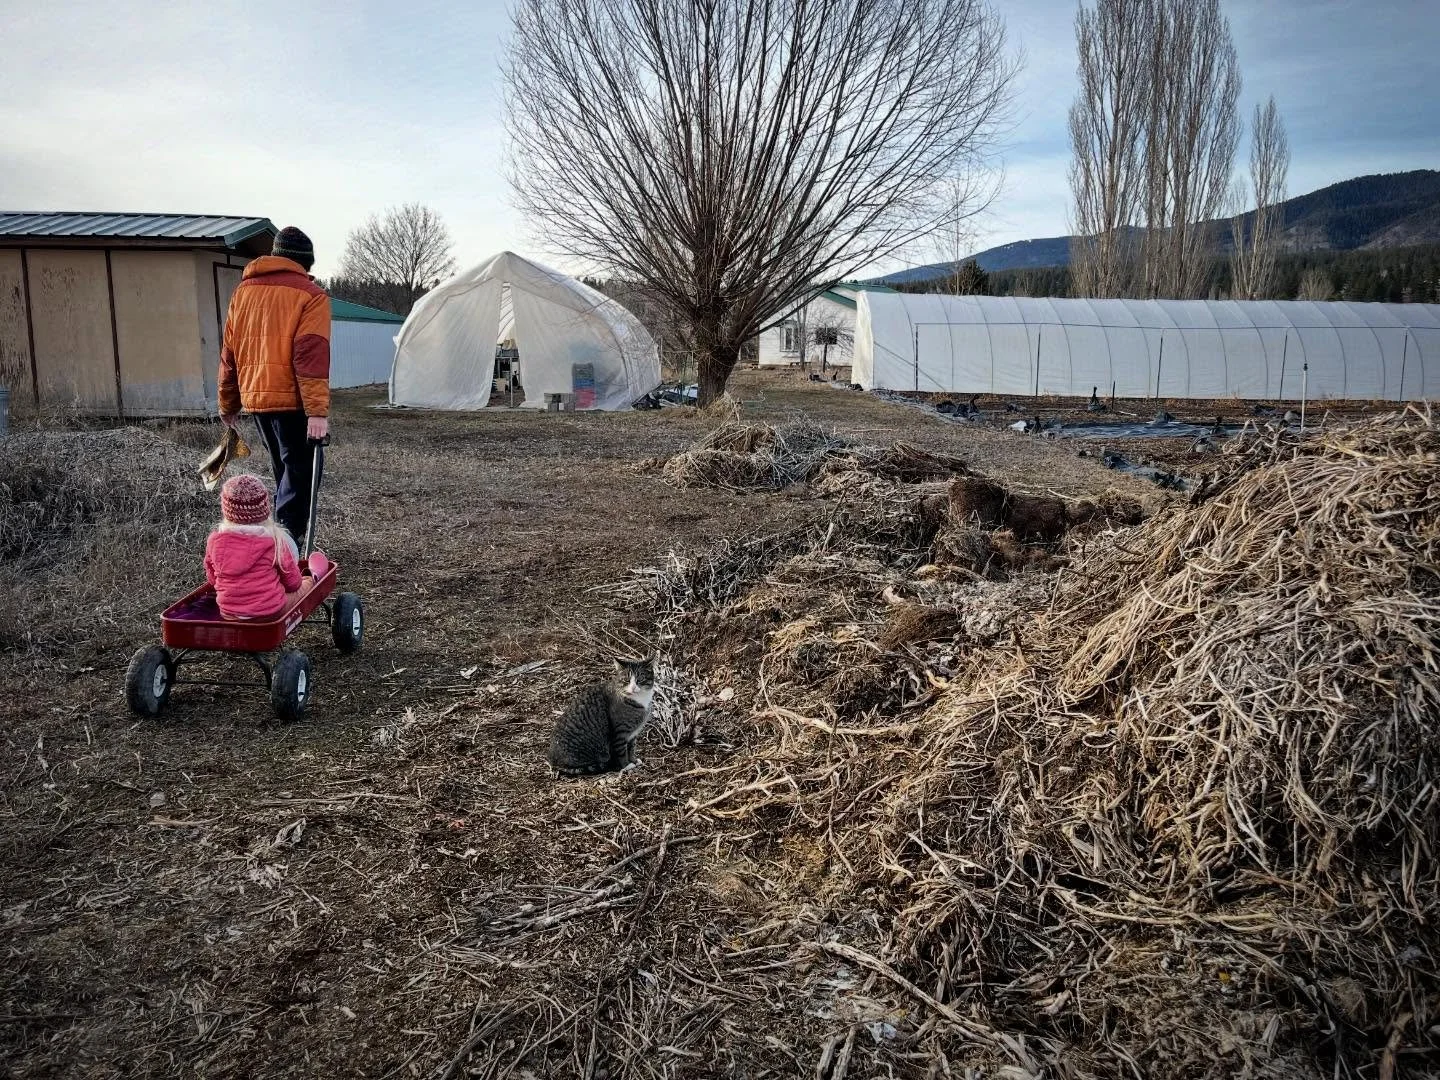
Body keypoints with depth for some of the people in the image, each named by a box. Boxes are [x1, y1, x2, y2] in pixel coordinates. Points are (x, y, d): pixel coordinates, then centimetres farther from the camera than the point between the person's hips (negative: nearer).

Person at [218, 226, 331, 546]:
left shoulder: (243, 290, 15)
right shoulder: (310, 294, -5)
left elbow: (229, 352, 16)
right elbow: (311, 356, -16)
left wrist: (228, 404, 23)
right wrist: (318, 411, -20)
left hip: (254, 397, 7)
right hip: (291, 399, -7)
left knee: (286, 470, 20)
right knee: (300, 473, -2)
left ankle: (285, 535, 24)